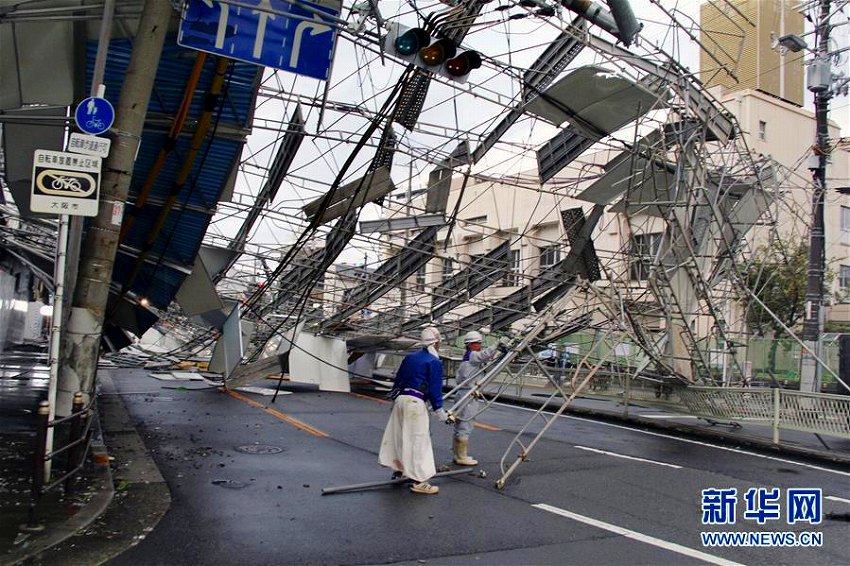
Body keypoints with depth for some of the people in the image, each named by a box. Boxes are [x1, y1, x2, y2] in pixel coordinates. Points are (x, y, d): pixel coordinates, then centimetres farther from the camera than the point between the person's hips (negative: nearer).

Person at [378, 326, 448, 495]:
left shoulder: (410, 357, 12)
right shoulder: (434, 362, -9)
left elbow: (397, 379, 18)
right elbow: (435, 389, -11)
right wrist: (440, 412, -4)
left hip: (400, 399, 8)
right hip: (416, 402, -8)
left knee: (398, 436, 18)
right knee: (419, 440, -3)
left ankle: (398, 470, 34)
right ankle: (419, 481, 0)